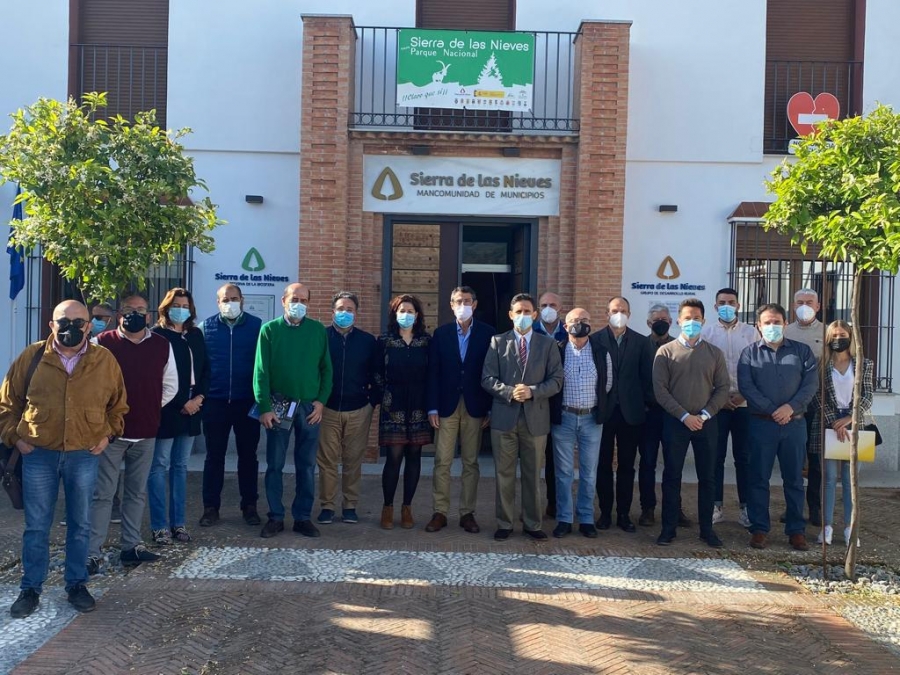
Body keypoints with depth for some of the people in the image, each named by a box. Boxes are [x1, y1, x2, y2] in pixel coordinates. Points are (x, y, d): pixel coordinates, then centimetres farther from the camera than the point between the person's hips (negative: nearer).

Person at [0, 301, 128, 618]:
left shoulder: (104, 360, -2)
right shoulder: (31, 357, -3)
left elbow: (118, 404, 11)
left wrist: (107, 433, 1)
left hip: (85, 455, 1)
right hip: (38, 454, 0)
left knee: (80, 524, 11)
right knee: (36, 526, 7)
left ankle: (76, 584, 24)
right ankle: (30, 589, 21)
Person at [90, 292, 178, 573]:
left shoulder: (162, 345, 4)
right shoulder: (102, 343, -5)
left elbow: (170, 386, 13)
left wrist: (150, 410, 8)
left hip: (146, 433, 3)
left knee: (137, 492, 13)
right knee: (102, 494, -1)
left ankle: (132, 546, 23)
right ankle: (92, 553, 4)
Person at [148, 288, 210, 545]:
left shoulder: (196, 335, 13)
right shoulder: (157, 335, -5)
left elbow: (205, 369, 13)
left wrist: (199, 397, -3)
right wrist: (181, 404, -12)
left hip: (191, 409, 6)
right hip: (166, 410, -6)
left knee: (180, 467, 10)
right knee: (160, 467, -1)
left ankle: (178, 522, 16)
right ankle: (160, 526, 3)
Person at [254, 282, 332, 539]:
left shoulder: (318, 330, 4)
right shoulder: (270, 329, 0)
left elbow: (326, 369, 6)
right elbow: (261, 371, -3)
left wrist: (321, 401, -4)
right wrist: (265, 407, -9)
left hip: (309, 406, 1)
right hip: (278, 406, -1)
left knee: (307, 465, 6)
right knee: (274, 464, 5)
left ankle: (303, 517, 17)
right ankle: (275, 517, 15)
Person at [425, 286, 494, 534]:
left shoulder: (487, 334, 2)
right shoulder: (441, 334, 5)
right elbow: (433, 373, 2)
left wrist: (491, 409, -4)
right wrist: (433, 408, -5)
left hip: (475, 407, 0)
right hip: (446, 406, 1)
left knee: (471, 462, 6)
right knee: (442, 462, 1)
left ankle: (467, 513, 15)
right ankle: (440, 512, 10)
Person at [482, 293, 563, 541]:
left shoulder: (548, 344, 5)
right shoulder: (498, 342, 4)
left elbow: (556, 380, 0)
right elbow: (487, 378, -1)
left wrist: (532, 391, -16)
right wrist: (510, 392, -16)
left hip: (535, 418, 0)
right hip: (504, 417, 0)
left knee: (533, 475, 9)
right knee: (504, 474, 6)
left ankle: (532, 524, 21)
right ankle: (504, 523, 17)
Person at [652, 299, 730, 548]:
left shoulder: (714, 353, 6)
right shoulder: (665, 352, 0)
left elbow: (723, 388, 2)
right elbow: (660, 389, -5)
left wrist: (704, 415, -11)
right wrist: (684, 416, -13)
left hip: (706, 422, 2)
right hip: (675, 421, -2)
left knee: (707, 477, 7)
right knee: (672, 476, 3)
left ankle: (706, 528, 18)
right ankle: (668, 528, 12)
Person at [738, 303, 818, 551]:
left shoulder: (802, 351, 9)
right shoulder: (750, 353, 6)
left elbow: (811, 383, 0)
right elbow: (746, 387, -4)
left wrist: (791, 407, -14)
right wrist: (772, 410, -12)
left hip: (795, 424, 1)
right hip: (761, 423, -1)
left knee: (794, 479, 7)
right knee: (758, 478, 3)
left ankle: (797, 530, 15)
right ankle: (758, 529, 11)